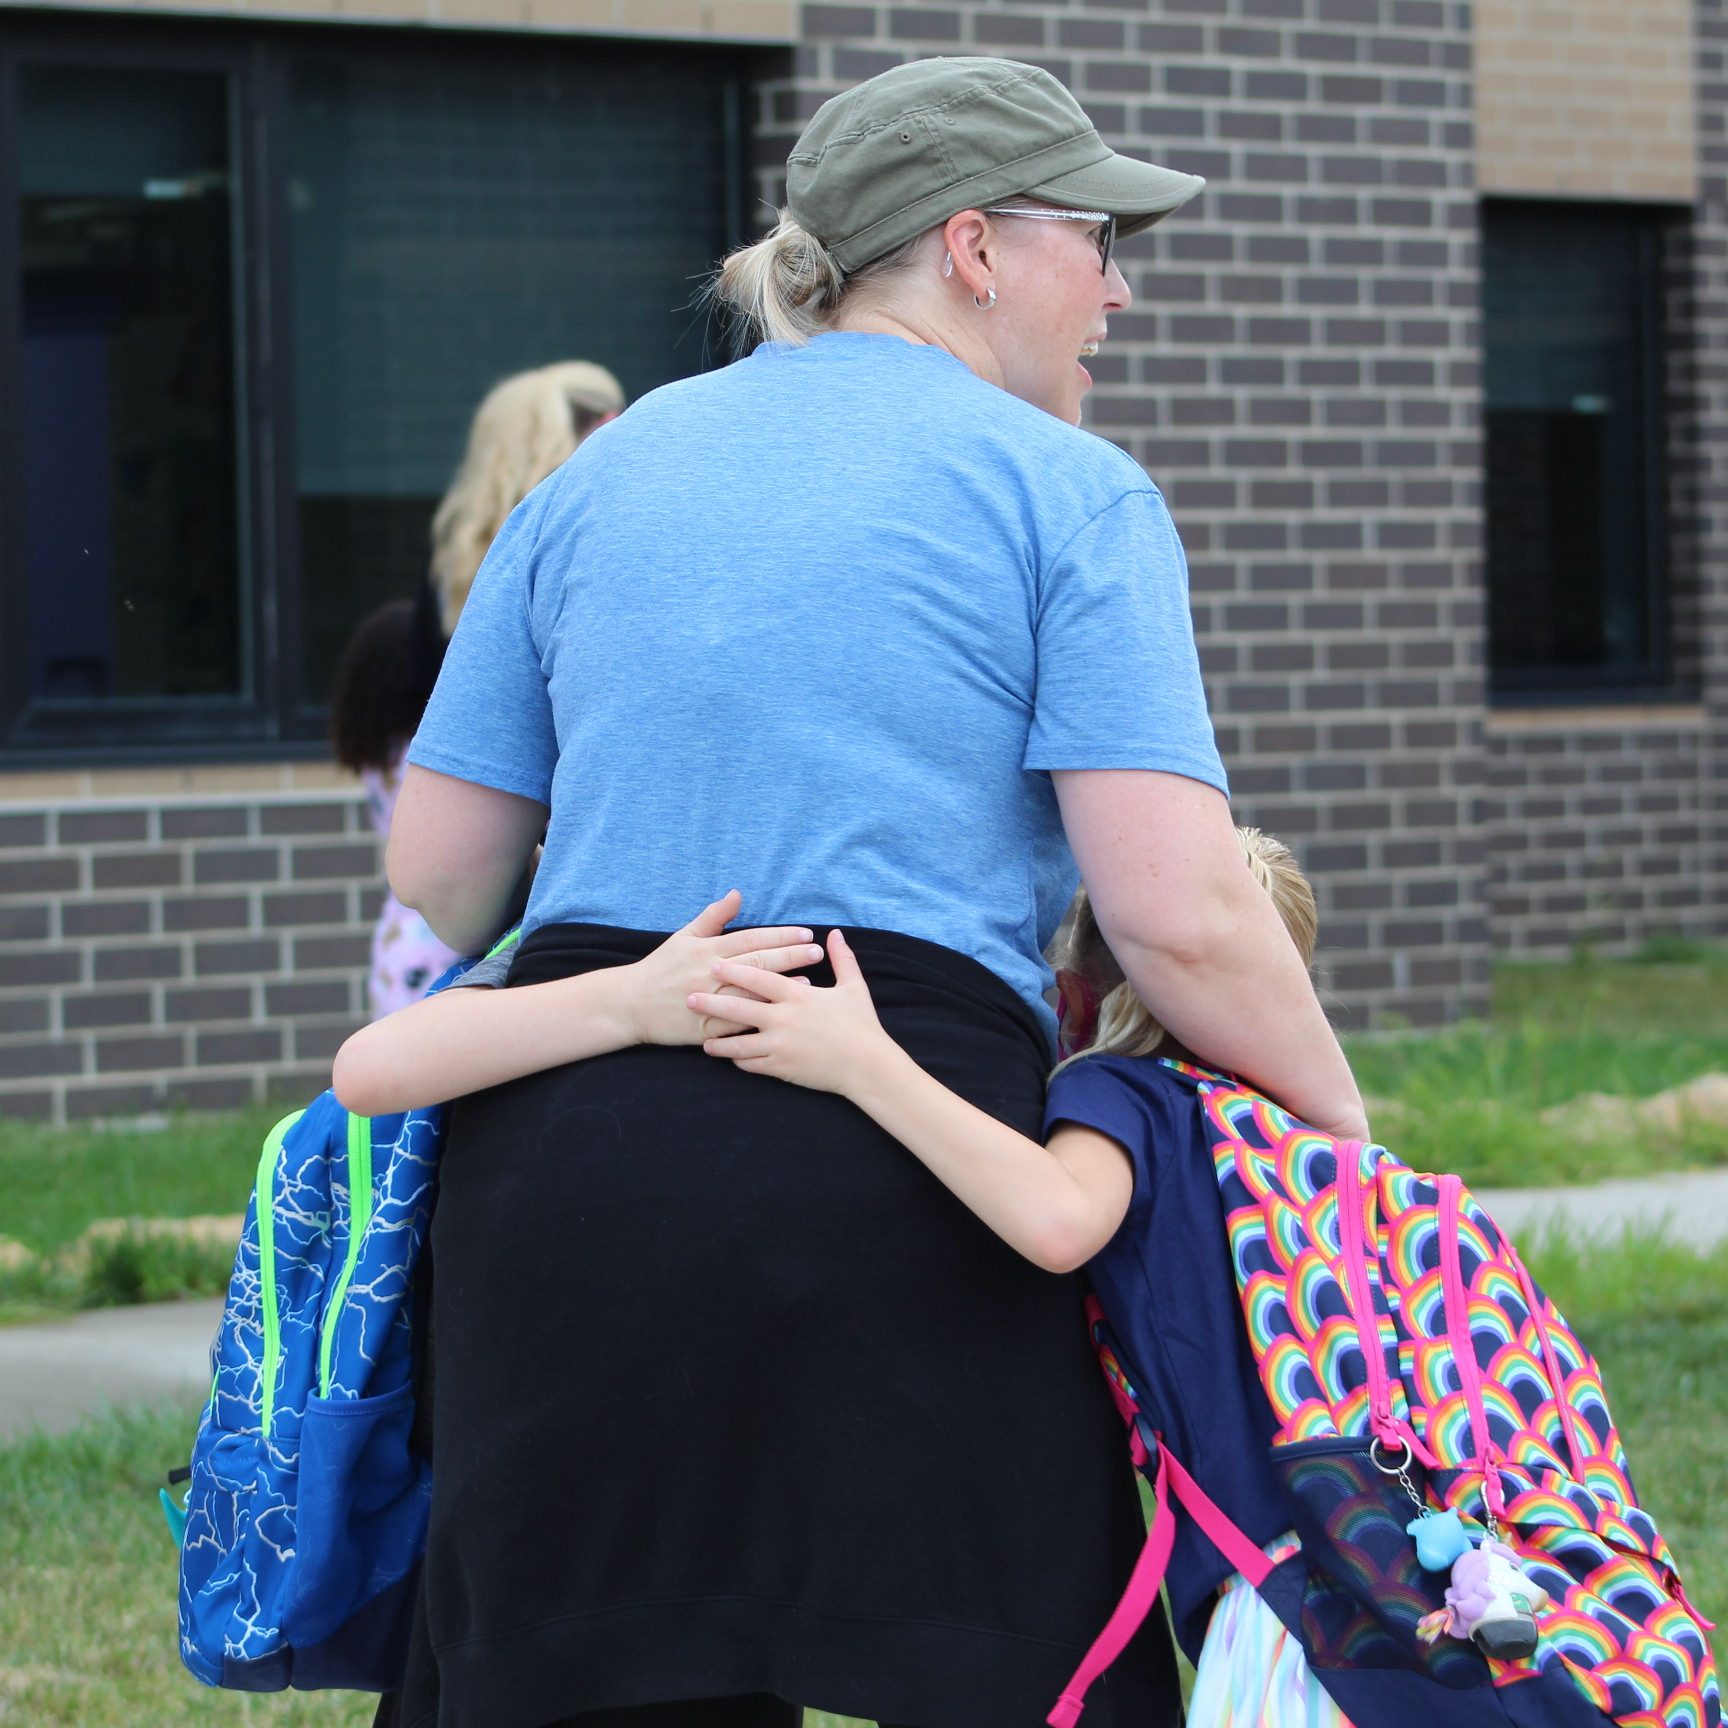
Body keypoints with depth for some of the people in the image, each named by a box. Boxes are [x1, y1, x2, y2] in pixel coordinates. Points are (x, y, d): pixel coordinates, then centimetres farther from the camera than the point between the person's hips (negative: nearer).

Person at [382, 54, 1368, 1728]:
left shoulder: (605, 471, 18)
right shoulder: (1066, 492, 3)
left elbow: (437, 872, 16)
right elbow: (1181, 915, -8)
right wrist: (1337, 1123, 6)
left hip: (561, 1166, 5)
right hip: (887, 1187, -5)